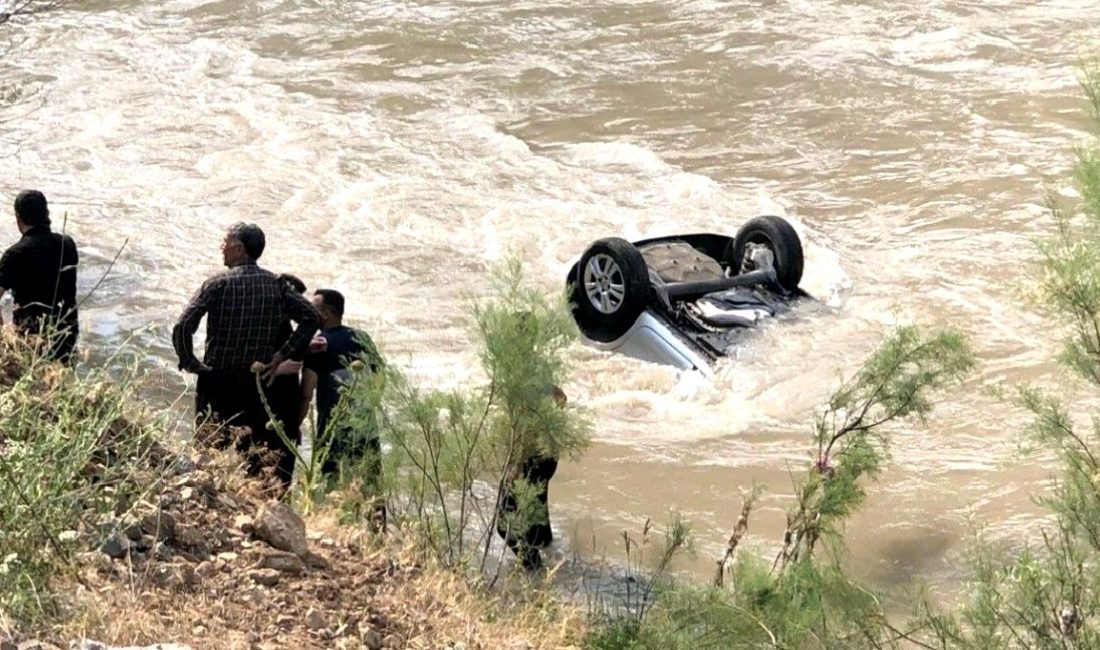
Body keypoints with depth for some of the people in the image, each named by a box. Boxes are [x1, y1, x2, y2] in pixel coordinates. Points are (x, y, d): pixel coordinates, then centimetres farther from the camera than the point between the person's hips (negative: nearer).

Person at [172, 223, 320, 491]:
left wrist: (188, 362, -5)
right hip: (257, 384, 3)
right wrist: (280, 357, 0)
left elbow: (183, 327, -19)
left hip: (216, 382, -3)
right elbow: (312, 318, -2)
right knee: (256, 453, 8)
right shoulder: (276, 285, 2)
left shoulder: (218, 283, -9)